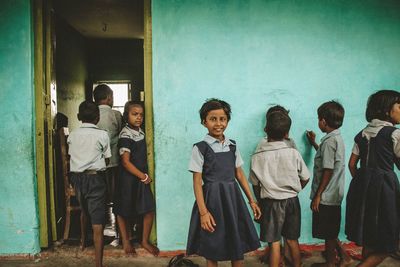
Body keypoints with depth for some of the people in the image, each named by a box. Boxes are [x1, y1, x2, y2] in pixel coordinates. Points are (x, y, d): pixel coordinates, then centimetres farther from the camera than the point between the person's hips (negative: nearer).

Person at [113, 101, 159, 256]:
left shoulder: (141, 132, 6)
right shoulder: (125, 135, -15)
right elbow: (125, 162, -18)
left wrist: (146, 175, 9)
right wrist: (142, 176, -13)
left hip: (142, 177, 6)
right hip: (128, 178, -6)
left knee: (149, 210, 3)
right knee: (124, 212, 9)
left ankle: (145, 241, 20)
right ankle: (126, 242, 27)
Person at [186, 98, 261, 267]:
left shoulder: (232, 146, 7)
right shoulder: (200, 148, -7)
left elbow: (240, 175, 12)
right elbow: (197, 182, -9)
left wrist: (252, 200, 11)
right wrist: (203, 212, -14)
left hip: (233, 198, 4)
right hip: (212, 199, -4)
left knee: (239, 246, 11)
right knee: (212, 251, 7)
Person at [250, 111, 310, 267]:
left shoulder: (257, 156, -11)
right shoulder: (293, 153, -9)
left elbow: (255, 184, -1)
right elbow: (305, 178, 1)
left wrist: (260, 201, 15)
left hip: (271, 203, -2)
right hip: (292, 201, 2)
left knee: (274, 243, 7)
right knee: (292, 240, 16)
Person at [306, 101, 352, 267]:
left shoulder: (329, 141, -20)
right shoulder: (337, 138, 9)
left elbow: (328, 171, -22)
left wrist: (317, 196, -17)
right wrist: (314, 143, 30)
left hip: (326, 196, -9)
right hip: (333, 195, 9)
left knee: (328, 233, 7)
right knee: (330, 231, 21)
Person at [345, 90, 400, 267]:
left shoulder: (362, 134, 10)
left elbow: (352, 164, 11)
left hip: (361, 185, 7)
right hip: (383, 186, -7)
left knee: (368, 239, 18)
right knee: (385, 243, 3)